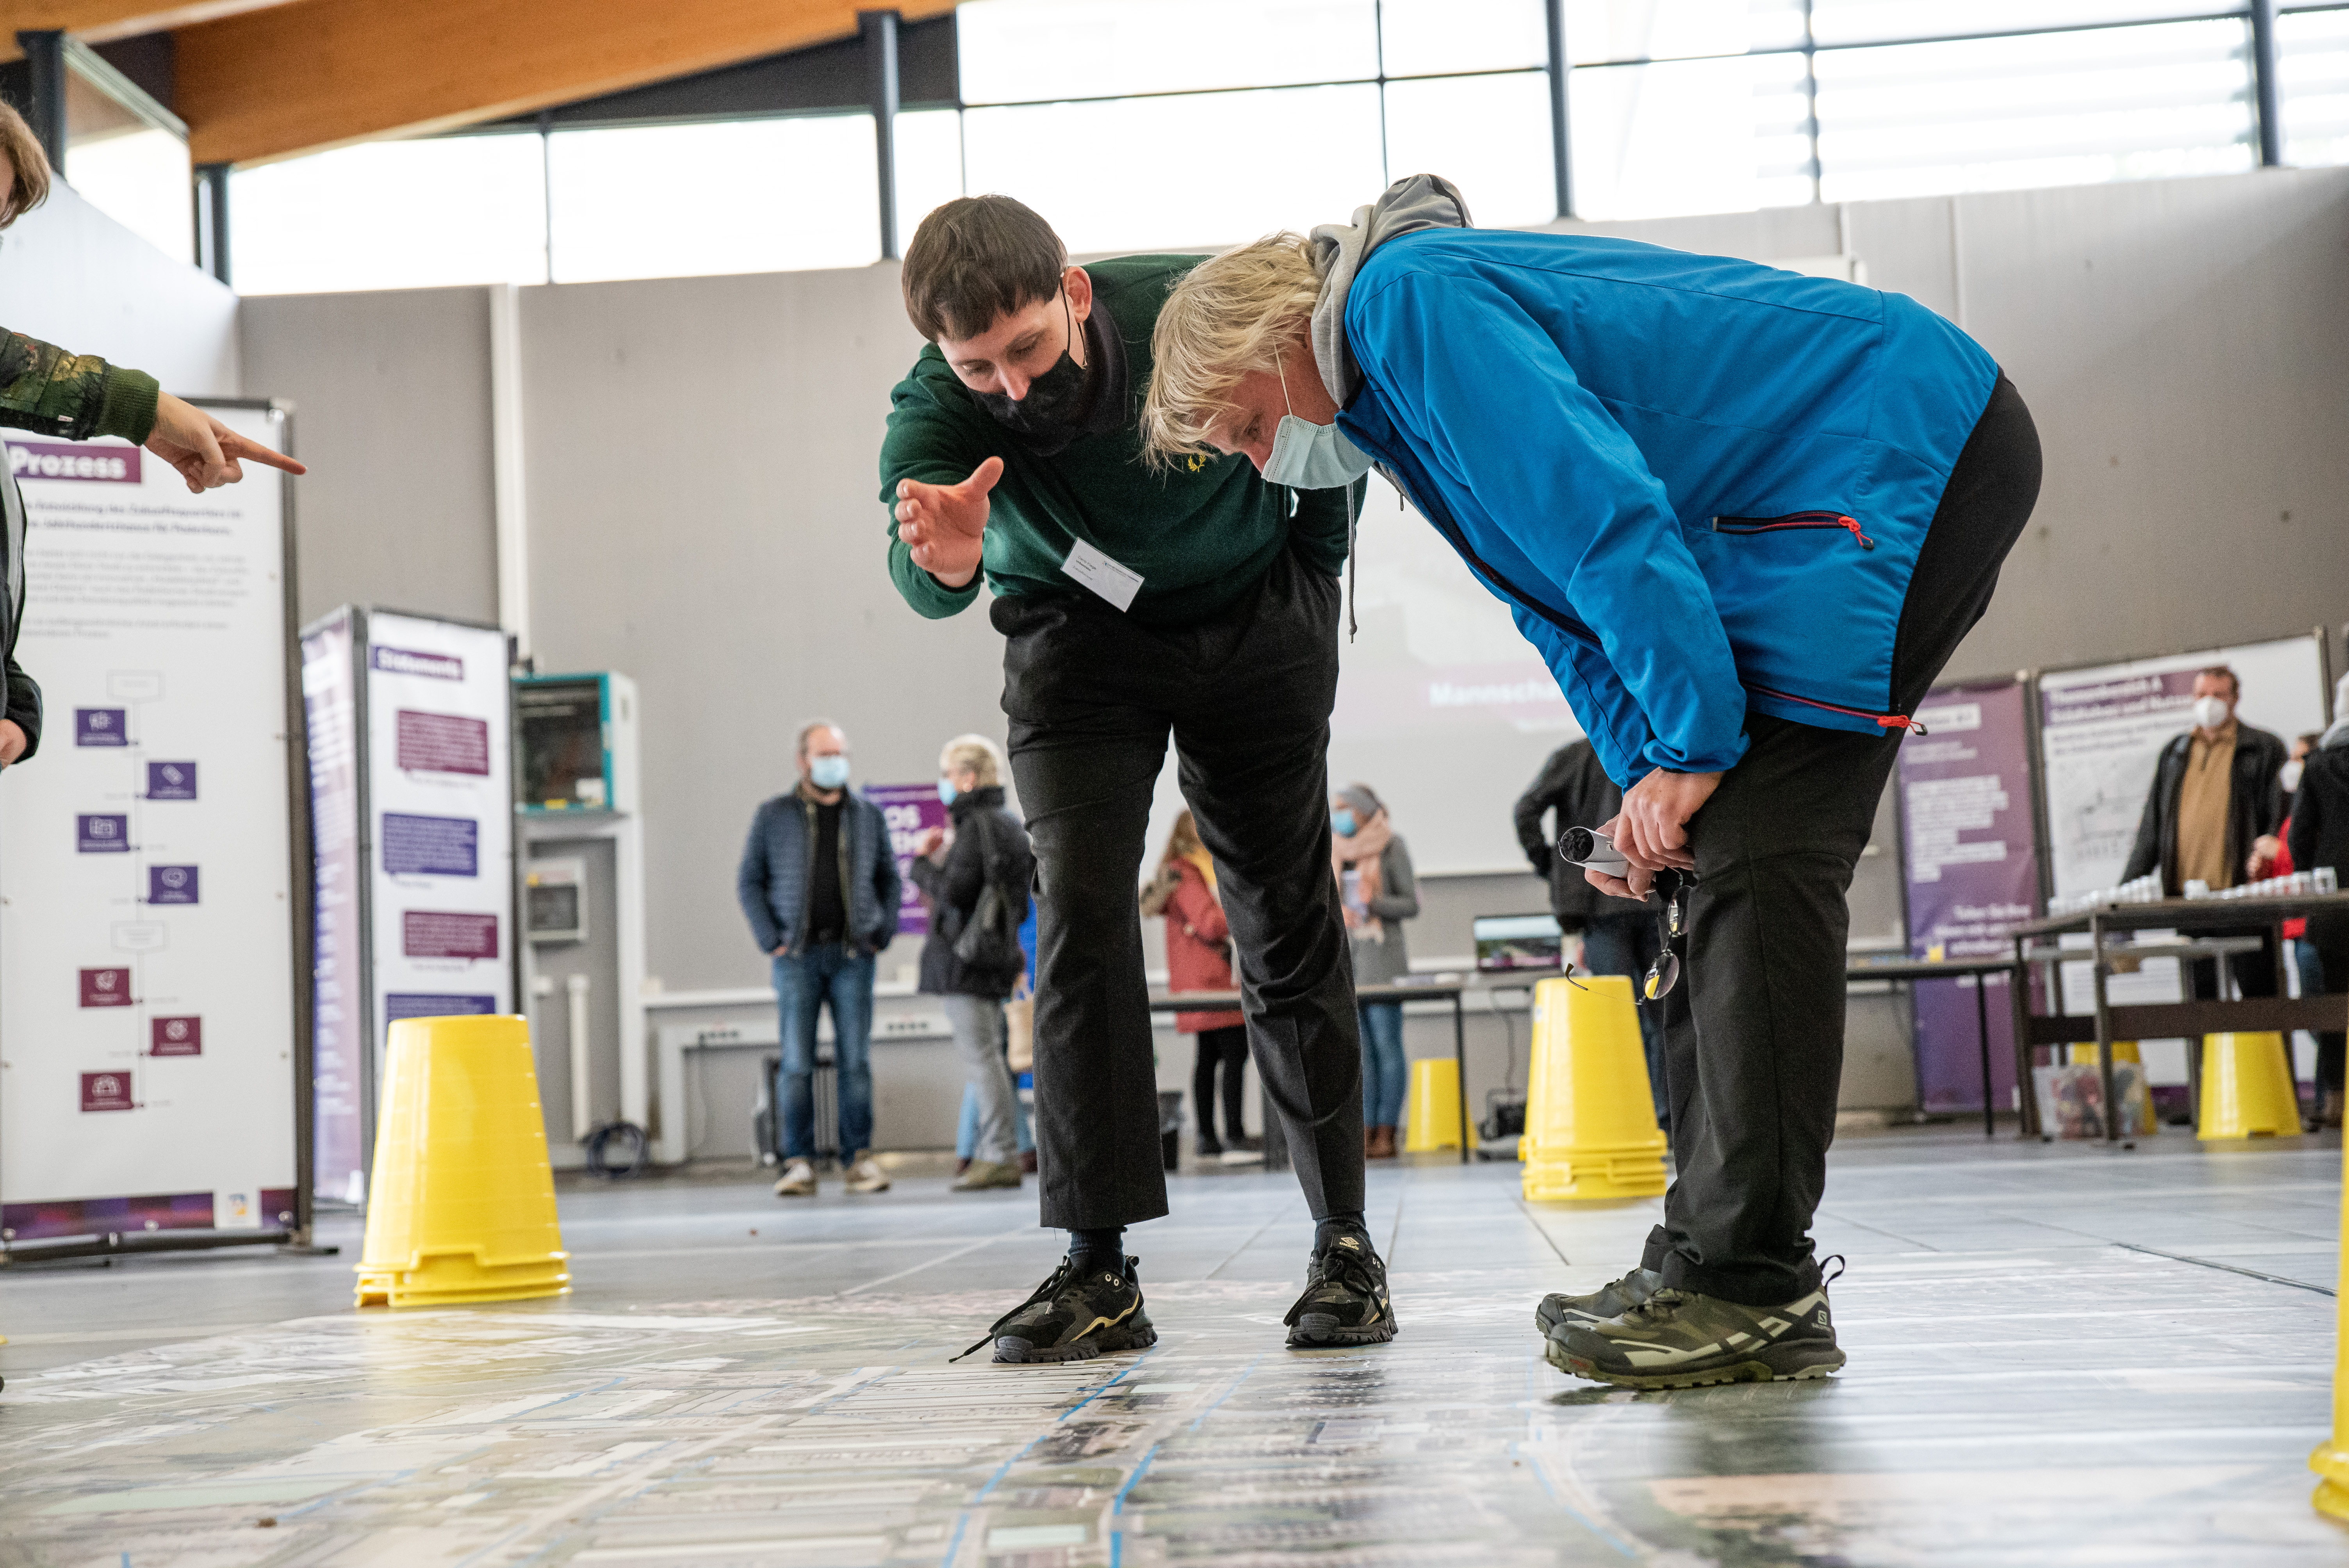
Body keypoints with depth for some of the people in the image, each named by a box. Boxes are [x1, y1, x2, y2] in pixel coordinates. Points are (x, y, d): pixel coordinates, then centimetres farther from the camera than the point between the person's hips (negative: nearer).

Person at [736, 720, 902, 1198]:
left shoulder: (868, 815, 10)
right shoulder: (773, 816, 5)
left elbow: (889, 878, 17)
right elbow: (749, 881, 7)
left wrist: (884, 933, 5)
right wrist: (770, 939, -3)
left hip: (853, 954, 1)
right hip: (798, 956, -1)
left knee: (856, 1061, 1)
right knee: (796, 1064, -3)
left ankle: (859, 1158, 7)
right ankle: (799, 1163, 2)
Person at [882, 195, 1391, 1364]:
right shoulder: (937, 406, -24)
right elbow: (919, 582, -39)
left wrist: (1312, 586, -1)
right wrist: (944, 561, -62)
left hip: (1251, 623, 0)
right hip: (1077, 643, 1)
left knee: (1288, 927, -2)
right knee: (1080, 909, -15)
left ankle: (1344, 1241, 8)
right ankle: (1099, 1268, -13)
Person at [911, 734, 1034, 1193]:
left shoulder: (976, 827, -14)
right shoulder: (1009, 823, 16)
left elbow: (954, 889, -22)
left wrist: (923, 862, -4)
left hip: (967, 957, -10)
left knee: (980, 1056, -8)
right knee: (991, 1056, 13)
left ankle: (999, 1157, -8)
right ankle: (999, 1151, 15)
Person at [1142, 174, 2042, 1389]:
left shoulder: (1411, 297, -15)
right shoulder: (1398, 399, 16)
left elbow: (1601, 507, -23)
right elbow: (1562, 600, 17)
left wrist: (1693, 748, -18)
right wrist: (1645, 779, 3)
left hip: (1914, 443, -10)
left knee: (1752, 856, -17)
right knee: (1708, 865, 6)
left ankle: (1749, 1287, -15)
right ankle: (1719, 1264, 7)